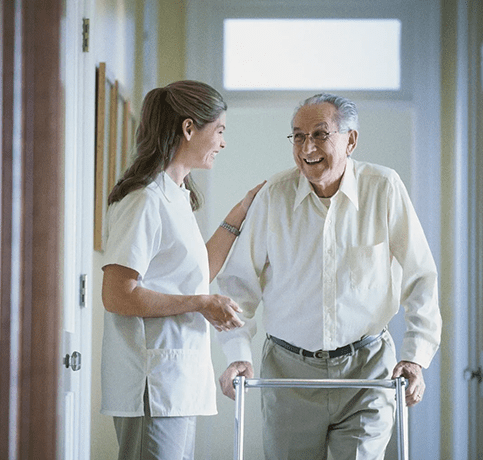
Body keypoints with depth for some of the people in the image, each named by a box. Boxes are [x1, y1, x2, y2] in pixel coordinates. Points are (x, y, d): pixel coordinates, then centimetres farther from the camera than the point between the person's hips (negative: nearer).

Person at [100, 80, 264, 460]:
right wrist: (202, 304, -15)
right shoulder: (145, 200, -14)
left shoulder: (175, 198, 17)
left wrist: (240, 214, 22)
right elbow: (117, 296, -20)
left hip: (180, 383, 10)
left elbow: (197, 276, 25)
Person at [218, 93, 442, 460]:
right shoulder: (274, 196, -3)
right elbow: (240, 281, 4)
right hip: (289, 371, 1)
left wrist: (416, 357, -8)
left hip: (366, 366, -1)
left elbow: (420, 279, 0)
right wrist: (239, 354, -8)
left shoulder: (384, 189, -4)